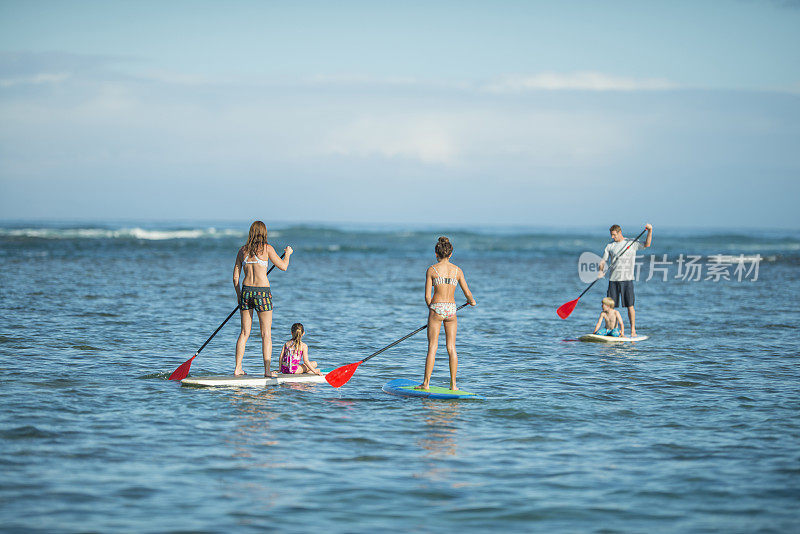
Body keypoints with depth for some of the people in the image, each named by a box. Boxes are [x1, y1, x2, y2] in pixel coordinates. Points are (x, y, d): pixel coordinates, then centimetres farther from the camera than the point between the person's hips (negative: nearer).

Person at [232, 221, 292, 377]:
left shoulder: (243, 250, 8)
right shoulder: (266, 248, -5)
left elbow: (235, 277, 9)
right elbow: (283, 266, 3)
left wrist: (239, 296, 20)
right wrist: (287, 254, 22)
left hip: (246, 291, 4)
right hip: (262, 293, -4)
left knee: (244, 333, 11)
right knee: (266, 334, 2)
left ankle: (238, 368, 9)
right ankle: (267, 370, 0)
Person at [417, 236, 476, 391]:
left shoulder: (432, 270, -4)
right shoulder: (457, 270, 3)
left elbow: (427, 296, -4)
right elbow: (467, 293, 7)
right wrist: (472, 301, 29)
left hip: (436, 309, -2)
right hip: (451, 309, 2)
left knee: (432, 347, 2)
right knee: (451, 347, 8)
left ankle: (426, 383, 2)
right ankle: (453, 384, 8)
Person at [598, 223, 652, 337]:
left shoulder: (632, 243, 7)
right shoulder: (610, 246, 11)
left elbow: (647, 244, 0)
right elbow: (603, 261, 9)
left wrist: (650, 231, -13)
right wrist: (601, 271, -9)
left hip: (627, 279, -2)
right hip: (613, 280, 2)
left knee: (630, 306, -5)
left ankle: (633, 330, 1)